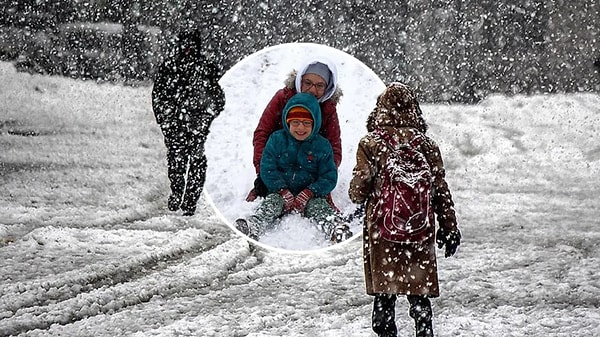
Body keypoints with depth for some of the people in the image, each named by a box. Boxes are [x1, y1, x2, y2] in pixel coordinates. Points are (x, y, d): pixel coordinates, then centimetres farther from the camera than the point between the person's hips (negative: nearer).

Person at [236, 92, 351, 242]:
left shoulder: (322, 146, 2)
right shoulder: (276, 140, 2)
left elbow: (329, 178, -1)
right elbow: (267, 169, -3)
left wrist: (308, 194, -16)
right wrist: (284, 192, -16)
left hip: (311, 195, 0)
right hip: (280, 192, 0)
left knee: (319, 206, -29)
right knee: (271, 202, -29)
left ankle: (338, 231, -57)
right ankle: (252, 227, -57)